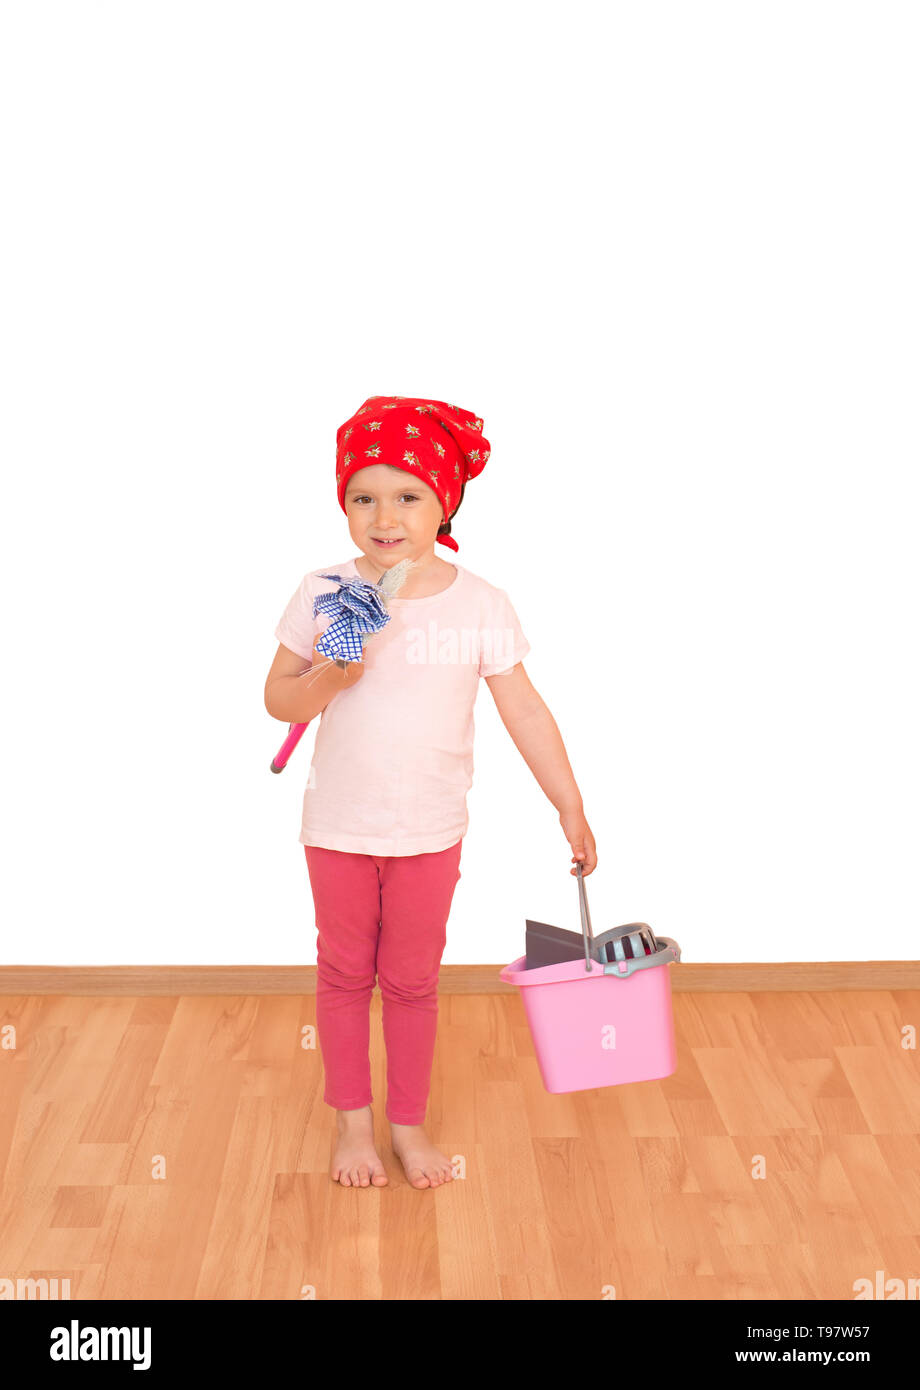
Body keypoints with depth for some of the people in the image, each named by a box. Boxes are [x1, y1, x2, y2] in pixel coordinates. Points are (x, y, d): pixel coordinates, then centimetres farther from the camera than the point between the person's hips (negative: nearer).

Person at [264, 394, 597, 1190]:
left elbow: (526, 712, -5)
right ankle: (352, 1119, 37)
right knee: (344, 974, 16)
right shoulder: (325, 594, -10)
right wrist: (328, 679, -25)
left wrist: (571, 808, -3)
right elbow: (279, 699, -4)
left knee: (412, 982, 14)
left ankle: (409, 1124, 35)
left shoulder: (481, 605, -11)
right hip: (338, 827, 1)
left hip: (431, 833, 0)